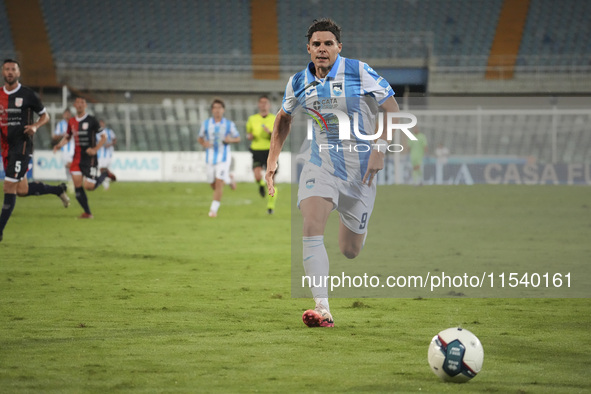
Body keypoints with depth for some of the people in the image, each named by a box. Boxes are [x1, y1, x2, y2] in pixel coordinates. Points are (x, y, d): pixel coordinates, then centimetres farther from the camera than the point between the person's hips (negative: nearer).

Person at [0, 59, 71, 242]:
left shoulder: (27, 94, -4)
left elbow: (45, 115, 6)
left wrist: (35, 126, -13)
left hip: (22, 146, -6)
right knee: (22, 190, 10)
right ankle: (59, 189, 34)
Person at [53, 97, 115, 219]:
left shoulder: (91, 120, -6)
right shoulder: (72, 121, 9)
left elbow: (103, 137, -4)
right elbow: (67, 137, 22)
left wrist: (95, 149, -18)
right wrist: (59, 145, 2)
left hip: (89, 158, -5)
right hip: (77, 158, 5)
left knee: (88, 186, -11)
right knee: (77, 185, -5)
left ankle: (105, 175, 19)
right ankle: (87, 213, 5)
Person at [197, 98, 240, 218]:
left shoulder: (229, 124, -3)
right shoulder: (206, 124, 1)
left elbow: (238, 138, 7)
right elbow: (200, 138, 11)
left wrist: (231, 140, -15)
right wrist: (204, 143, -12)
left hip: (224, 157, -3)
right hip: (211, 157, 3)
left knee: (219, 182, -14)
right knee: (213, 185, 10)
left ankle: (214, 209, -5)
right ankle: (228, 178, 43)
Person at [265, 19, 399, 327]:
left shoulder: (359, 73, -11)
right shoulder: (299, 82, 0)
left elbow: (392, 110, -7)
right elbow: (284, 117, 19)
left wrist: (380, 150, -19)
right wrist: (272, 160, 13)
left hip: (360, 167, -2)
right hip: (320, 162, 2)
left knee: (349, 251, 7)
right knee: (311, 227, -25)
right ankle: (322, 309, -28)